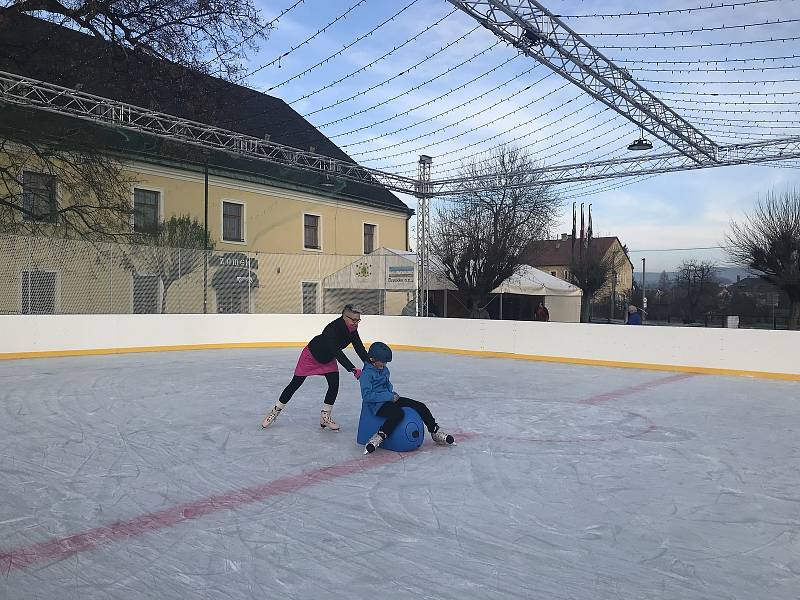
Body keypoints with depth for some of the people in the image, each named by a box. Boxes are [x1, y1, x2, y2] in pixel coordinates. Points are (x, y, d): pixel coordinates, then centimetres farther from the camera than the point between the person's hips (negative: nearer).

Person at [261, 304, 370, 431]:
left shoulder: (352, 330, -17)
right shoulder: (333, 328, -39)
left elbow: (360, 348, -19)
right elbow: (337, 353, -47)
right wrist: (353, 370, -54)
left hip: (329, 359, 6)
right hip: (311, 355, -6)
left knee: (334, 385, -8)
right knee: (295, 384, 3)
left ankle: (325, 417, 7)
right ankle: (275, 411, 20)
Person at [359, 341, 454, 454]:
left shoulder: (384, 370, 11)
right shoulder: (366, 374, -14)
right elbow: (367, 396, -21)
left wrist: (393, 393, 6)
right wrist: (390, 396, -20)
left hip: (389, 399, 8)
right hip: (377, 405, -8)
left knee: (420, 406, 1)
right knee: (398, 413, -39)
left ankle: (435, 433, 15)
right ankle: (377, 438, -33)